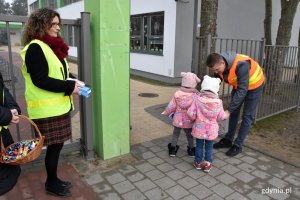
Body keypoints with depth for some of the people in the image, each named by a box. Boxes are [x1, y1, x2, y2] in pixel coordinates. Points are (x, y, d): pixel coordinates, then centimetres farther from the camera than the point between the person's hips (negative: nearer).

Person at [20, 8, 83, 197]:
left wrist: (73, 81, 1)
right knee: (54, 145, 2)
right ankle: (51, 183, 23)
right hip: (47, 109, -8)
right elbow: (40, 80, -21)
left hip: (59, 105, 9)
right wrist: (70, 87, -20)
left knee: (57, 144, 16)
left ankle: (53, 179, 33)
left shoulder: (52, 46, 13)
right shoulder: (35, 48, -15)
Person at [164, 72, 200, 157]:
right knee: (189, 136, 22)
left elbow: (171, 106, -7)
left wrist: (167, 112, 10)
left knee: (175, 134, 21)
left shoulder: (177, 94, -15)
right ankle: (191, 150, 37)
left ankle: (173, 149, 30)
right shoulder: (195, 96, -19)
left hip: (178, 120, 0)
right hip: (189, 122, 0)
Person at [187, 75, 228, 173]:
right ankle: (207, 164, 23)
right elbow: (221, 117, -5)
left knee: (199, 145, 16)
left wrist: (195, 118, 6)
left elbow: (190, 113, -16)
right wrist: (226, 115, 18)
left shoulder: (198, 100, -17)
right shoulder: (218, 102, -13)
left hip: (199, 128, 0)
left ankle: (198, 162, 28)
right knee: (209, 147, 16)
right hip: (211, 129, 1)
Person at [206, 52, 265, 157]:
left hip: (254, 85, -6)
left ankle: (238, 145, 5)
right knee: (234, 111, 10)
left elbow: (242, 90, -43)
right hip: (238, 85, 6)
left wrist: (228, 111, -45)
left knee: (247, 116, -3)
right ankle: (228, 140, 21)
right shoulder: (219, 66, -21)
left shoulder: (241, 65, -41)